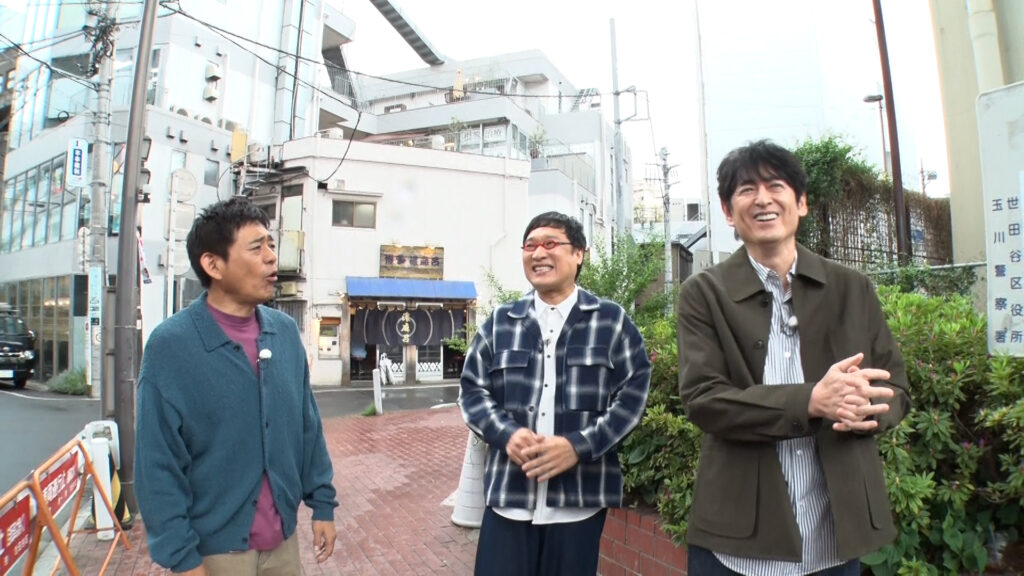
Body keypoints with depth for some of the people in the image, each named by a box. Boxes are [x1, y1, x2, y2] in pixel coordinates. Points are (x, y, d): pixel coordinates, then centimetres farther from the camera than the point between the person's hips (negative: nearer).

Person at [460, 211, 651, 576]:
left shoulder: (612, 321, 4)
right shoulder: (500, 322, 10)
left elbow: (634, 393, -1)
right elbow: (473, 390, 9)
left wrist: (579, 445, -13)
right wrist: (507, 433, -10)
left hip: (580, 498, -1)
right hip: (507, 495, 2)